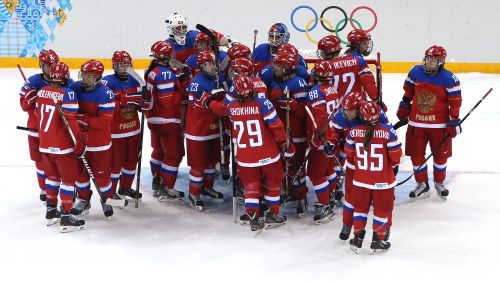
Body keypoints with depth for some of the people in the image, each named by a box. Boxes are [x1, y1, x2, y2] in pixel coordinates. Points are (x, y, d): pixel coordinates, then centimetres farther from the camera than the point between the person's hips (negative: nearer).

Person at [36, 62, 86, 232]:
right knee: (69, 179, 3)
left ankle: (51, 211, 30)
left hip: (44, 145, 7)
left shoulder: (41, 92, 2)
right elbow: (70, 121, -22)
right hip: (62, 147, -7)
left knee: (52, 176, 22)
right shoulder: (67, 94, -19)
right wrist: (79, 142, -13)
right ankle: (66, 218, 4)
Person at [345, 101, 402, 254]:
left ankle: (357, 238, 24)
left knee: (360, 207, 20)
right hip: (383, 181, -2)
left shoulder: (354, 131, -11)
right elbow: (396, 156, -12)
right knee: (383, 209, 13)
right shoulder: (388, 131, -18)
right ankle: (377, 241, 19)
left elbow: (349, 155, 2)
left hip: (360, 179, 3)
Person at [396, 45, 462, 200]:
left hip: (439, 124, -2)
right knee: (416, 155, 5)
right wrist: (404, 107, 16)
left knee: (440, 155, 9)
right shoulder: (415, 72, -2)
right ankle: (422, 185, 20)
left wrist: (454, 121, -10)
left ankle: (439, 183, 31)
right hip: (416, 123, 2)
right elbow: (408, 91, 14)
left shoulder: (449, 79, -12)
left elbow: (455, 102, -8)